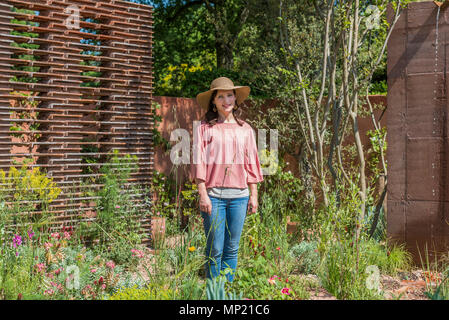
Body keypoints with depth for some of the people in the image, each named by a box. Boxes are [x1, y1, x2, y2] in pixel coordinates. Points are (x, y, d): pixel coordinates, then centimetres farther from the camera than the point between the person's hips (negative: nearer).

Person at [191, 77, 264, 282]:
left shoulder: (245, 129, 13)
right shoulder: (204, 128, 3)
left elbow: (251, 164, 14)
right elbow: (199, 162, -2)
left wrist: (254, 195, 10)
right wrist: (202, 194, -9)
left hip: (239, 195, 3)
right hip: (213, 194, -3)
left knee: (232, 249, 6)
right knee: (215, 249, -2)